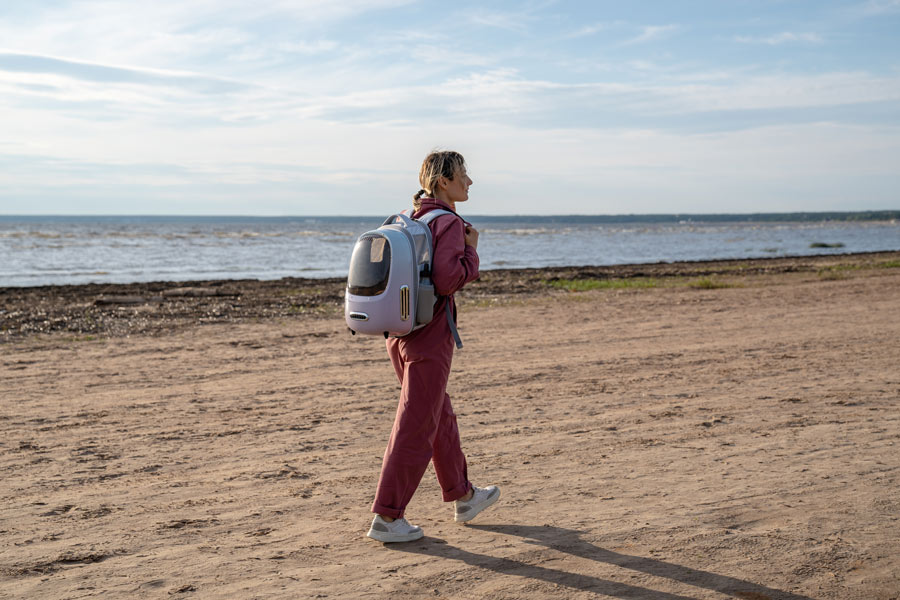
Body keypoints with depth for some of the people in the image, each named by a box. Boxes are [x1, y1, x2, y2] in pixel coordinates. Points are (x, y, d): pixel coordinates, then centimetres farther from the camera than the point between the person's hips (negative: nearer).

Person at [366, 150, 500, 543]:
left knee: (440, 416, 20)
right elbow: (448, 279, -26)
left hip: (399, 333, 9)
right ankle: (386, 517, 2)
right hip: (429, 337, -9)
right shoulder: (449, 223, -13)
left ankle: (463, 496, 34)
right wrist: (471, 249, -9)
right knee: (416, 427, -2)